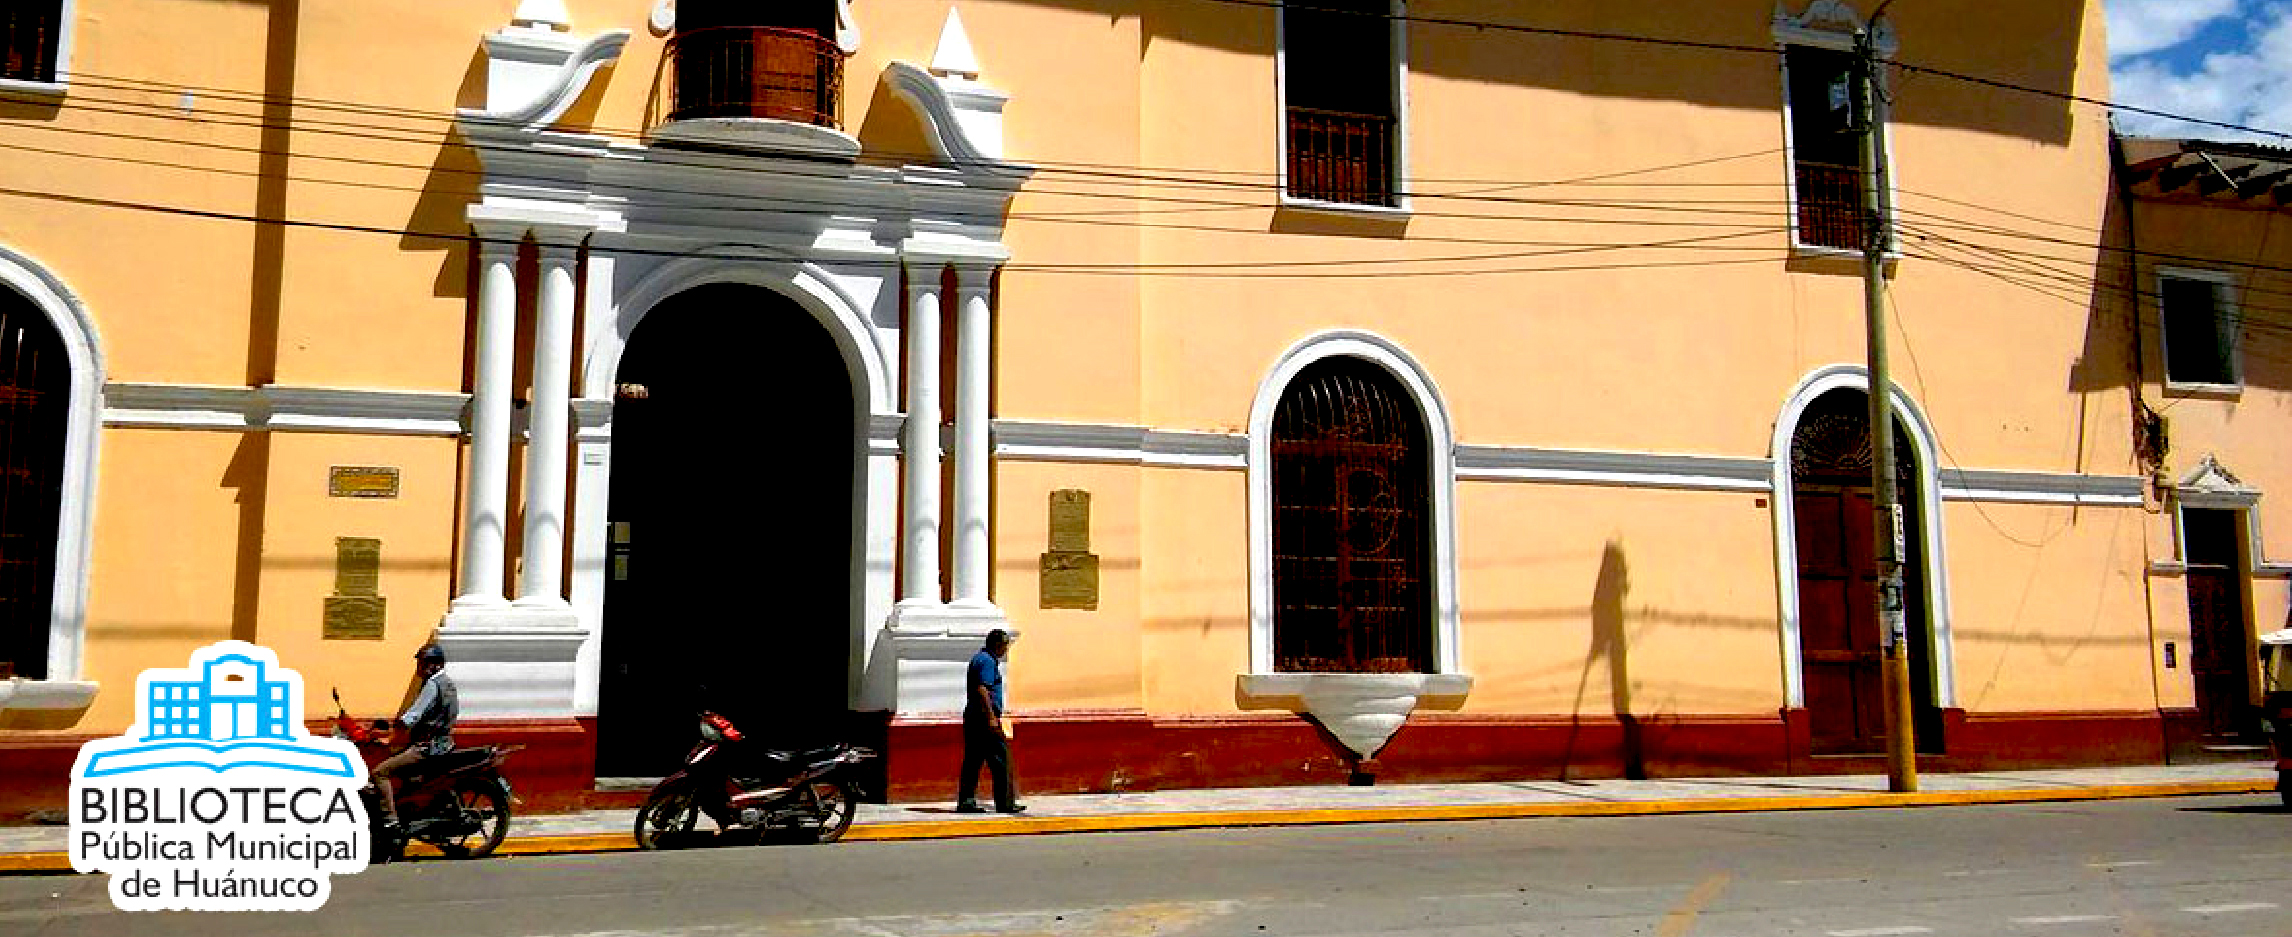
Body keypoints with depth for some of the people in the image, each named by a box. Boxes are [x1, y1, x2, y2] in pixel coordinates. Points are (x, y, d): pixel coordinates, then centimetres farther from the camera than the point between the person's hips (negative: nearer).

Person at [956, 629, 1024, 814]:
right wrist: (991, 717, -24)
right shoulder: (988, 661, -13)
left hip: (972, 717, 10)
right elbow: (982, 690, -23)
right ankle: (1005, 803, -4)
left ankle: (965, 801, 7)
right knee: (1001, 759, -5)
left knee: (972, 760, 8)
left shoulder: (978, 658, 20)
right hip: (984, 718, -10)